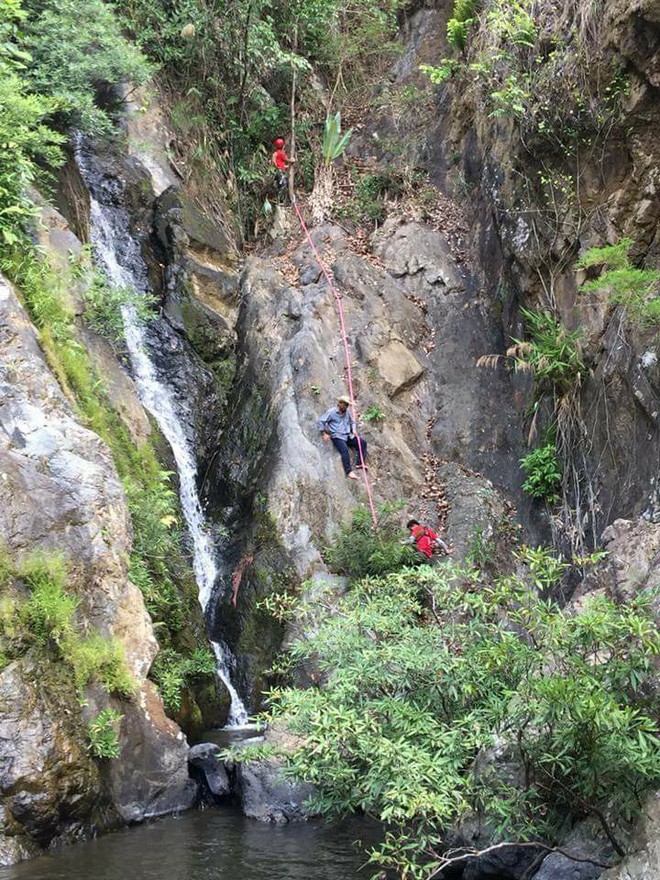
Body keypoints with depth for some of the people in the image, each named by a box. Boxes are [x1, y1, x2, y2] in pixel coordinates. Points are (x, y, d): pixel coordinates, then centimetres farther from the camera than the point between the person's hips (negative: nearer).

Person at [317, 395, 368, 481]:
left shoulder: (347, 412, 14)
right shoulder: (332, 412, -5)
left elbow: (352, 422, 30)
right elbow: (320, 421, -5)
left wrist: (353, 429, 9)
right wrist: (324, 433, -10)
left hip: (348, 436, 7)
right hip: (337, 437, -7)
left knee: (362, 443, -7)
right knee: (344, 450, -31)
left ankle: (360, 463, -9)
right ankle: (349, 471, -33)